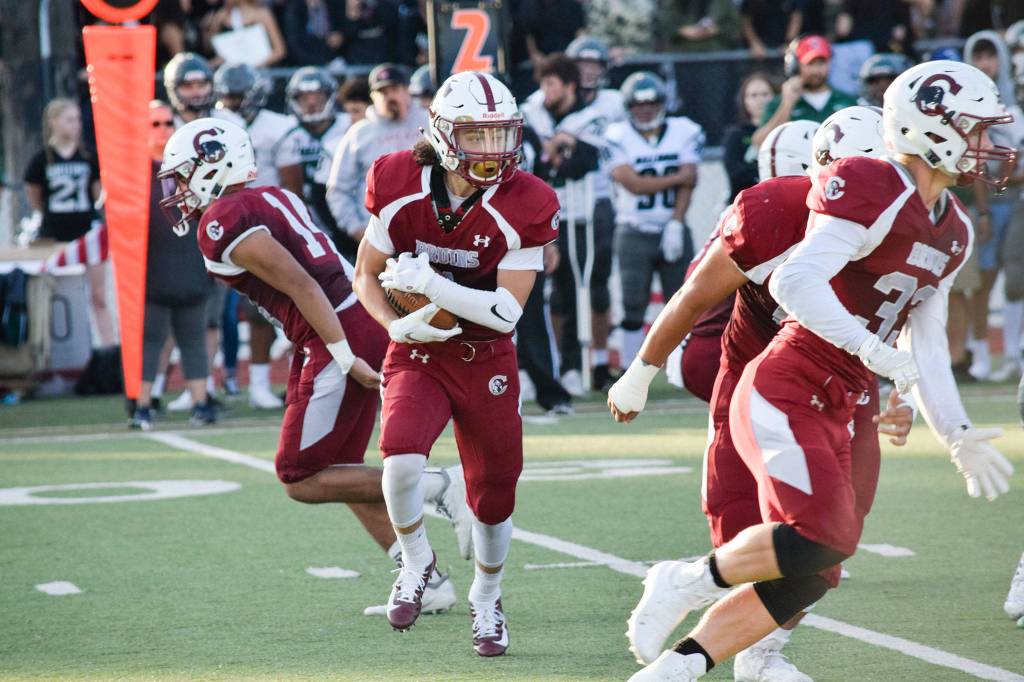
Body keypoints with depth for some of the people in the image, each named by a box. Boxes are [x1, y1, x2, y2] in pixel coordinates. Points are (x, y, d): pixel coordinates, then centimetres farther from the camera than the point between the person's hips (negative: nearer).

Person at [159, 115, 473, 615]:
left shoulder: (223, 222, -10)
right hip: (365, 324, 10)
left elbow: (300, 285, -17)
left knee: (301, 479, 0)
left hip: (341, 340, -10)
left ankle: (440, 488, -5)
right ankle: (426, 582, 15)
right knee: (340, 473, 17)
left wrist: (345, 358, -19)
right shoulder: (270, 199, 18)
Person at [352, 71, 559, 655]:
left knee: (494, 497, 8)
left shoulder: (523, 207, -16)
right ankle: (417, 562, 1)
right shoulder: (401, 187, -11)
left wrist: (430, 283, -27)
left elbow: (507, 312, -18)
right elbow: (366, 276, 2)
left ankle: (487, 597, 38)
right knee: (402, 456, -28)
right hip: (418, 355, 0)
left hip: (487, 362, 1)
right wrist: (397, 325, -17)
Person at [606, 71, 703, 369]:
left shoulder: (684, 132, 2)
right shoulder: (618, 137, -4)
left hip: (673, 230, 2)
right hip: (634, 235, -2)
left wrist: (676, 225, -14)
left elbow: (687, 185, -5)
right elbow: (634, 184, -14)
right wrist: (678, 177, -9)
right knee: (633, 307, -2)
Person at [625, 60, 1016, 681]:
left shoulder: (952, 230, 14)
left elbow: (923, 345, 19)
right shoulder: (871, 194, -14)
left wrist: (957, 435, 14)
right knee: (827, 536, -24)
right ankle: (690, 582, -3)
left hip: (833, 412, 9)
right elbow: (795, 282, -24)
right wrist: (871, 350, -28)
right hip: (783, 393, -9)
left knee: (809, 578, 4)